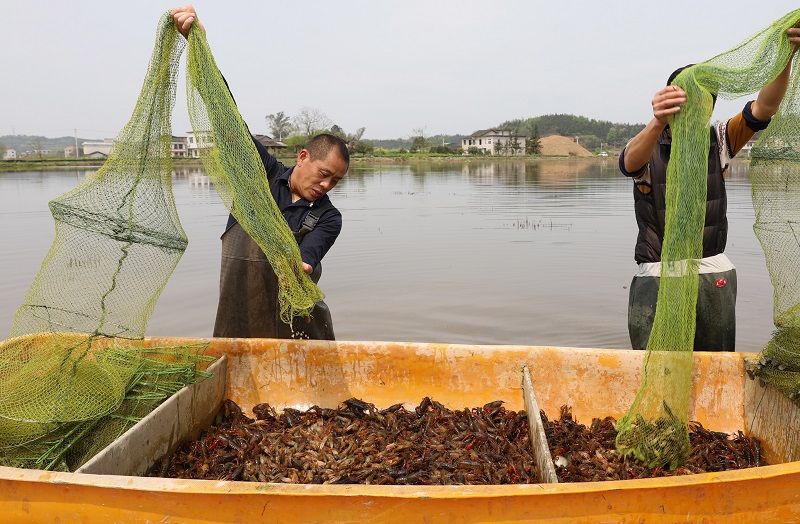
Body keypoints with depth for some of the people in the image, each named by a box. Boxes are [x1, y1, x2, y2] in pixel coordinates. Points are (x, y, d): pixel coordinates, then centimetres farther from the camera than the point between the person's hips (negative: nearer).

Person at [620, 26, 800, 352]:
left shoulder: (718, 141, 4)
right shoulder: (648, 148, -8)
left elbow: (763, 108, -9)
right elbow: (632, 161, -32)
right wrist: (658, 123, -53)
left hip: (714, 272, 4)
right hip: (658, 273, -3)